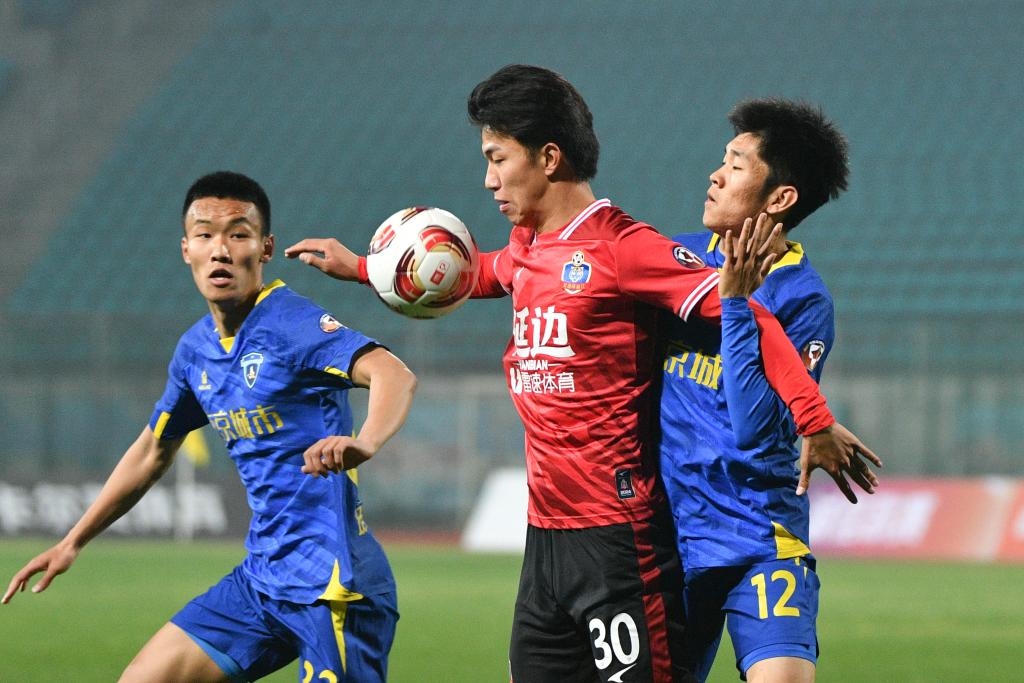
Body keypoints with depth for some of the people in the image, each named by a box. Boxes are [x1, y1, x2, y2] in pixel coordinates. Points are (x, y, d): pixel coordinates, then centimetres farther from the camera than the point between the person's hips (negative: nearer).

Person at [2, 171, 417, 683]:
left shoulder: (291, 324, -14)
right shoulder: (196, 349, 10)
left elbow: (394, 375, -30)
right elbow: (152, 451, 26)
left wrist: (365, 441, -51)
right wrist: (72, 543, 30)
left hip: (330, 583, -8)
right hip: (262, 578, 8)